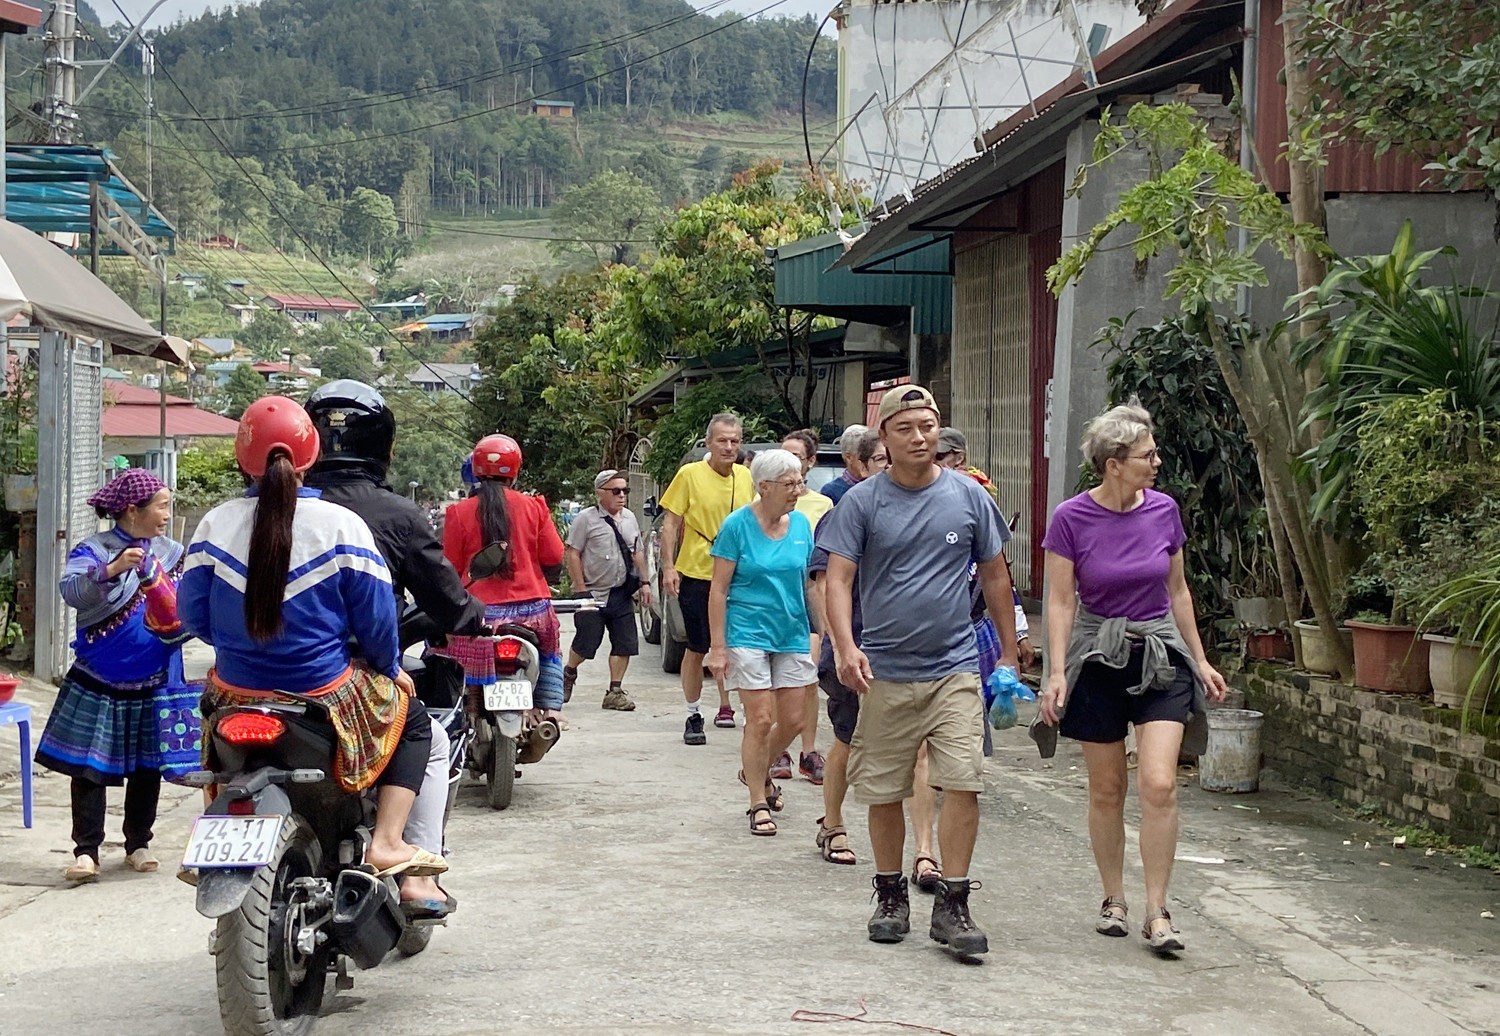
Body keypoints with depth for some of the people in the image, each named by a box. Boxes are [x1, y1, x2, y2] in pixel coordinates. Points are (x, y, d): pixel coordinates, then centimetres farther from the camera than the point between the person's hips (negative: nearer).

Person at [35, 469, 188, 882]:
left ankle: (138, 843, 25)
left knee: (147, 769, 11)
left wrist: (181, 623, -9)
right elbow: (71, 591, -27)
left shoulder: (173, 553, 5)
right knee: (89, 769, -3)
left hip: (153, 685, 4)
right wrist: (110, 570, -42)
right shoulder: (95, 550, -10)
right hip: (98, 684, -4)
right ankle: (86, 850, 4)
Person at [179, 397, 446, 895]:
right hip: (326, 698, -3)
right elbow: (375, 618, -8)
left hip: (238, 697, 3)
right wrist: (389, 668, 12)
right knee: (412, 718, 24)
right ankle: (387, 842, 6)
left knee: (212, 698, 39)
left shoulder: (215, 524, -5)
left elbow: (193, 615, 2)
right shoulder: (342, 525, -12)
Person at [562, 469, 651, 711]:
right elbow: (572, 554, -9)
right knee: (586, 643, 1)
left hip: (622, 594, 5)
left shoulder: (629, 517, 12)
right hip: (594, 594, -5)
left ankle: (615, 691, 9)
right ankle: (568, 673, 30)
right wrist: (581, 590, -13)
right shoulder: (586, 519, -8)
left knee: (625, 644, 0)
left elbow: (637, 552, 20)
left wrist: (643, 583, 12)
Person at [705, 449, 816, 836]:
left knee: (792, 721, 6)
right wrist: (718, 647, -9)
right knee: (761, 720, -7)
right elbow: (719, 590, -6)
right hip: (748, 634, -5)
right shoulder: (737, 525, -8)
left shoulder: (801, 524, 5)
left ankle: (758, 772, 34)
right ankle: (759, 803, 6)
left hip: (791, 635, 5)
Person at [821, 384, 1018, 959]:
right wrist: (845, 645, -23)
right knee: (883, 793, 8)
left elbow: (995, 575, 12)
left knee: (962, 783, -9)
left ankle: (952, 904, 0)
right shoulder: (861, 502, -1)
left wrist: (1009, 653, 12)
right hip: (885, 672, 0)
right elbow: (838, 579, -7)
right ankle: (890, 895, 25)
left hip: (955, 668, 0)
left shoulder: (969, 496, 4)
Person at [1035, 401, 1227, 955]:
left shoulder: (1163, 510, -1)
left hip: (1160, 654, 1)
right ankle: (1113, 899, 23)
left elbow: (1178, 591, 10)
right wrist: (1056, 674, -14)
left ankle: (1157, 913, -4)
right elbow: (1061, 602, -7)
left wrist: (1200, 660, 13)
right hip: (1098, 657, -1)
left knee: (1159, 784, -11)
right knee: (1106, 789, 7)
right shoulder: (1071, 518, -10)